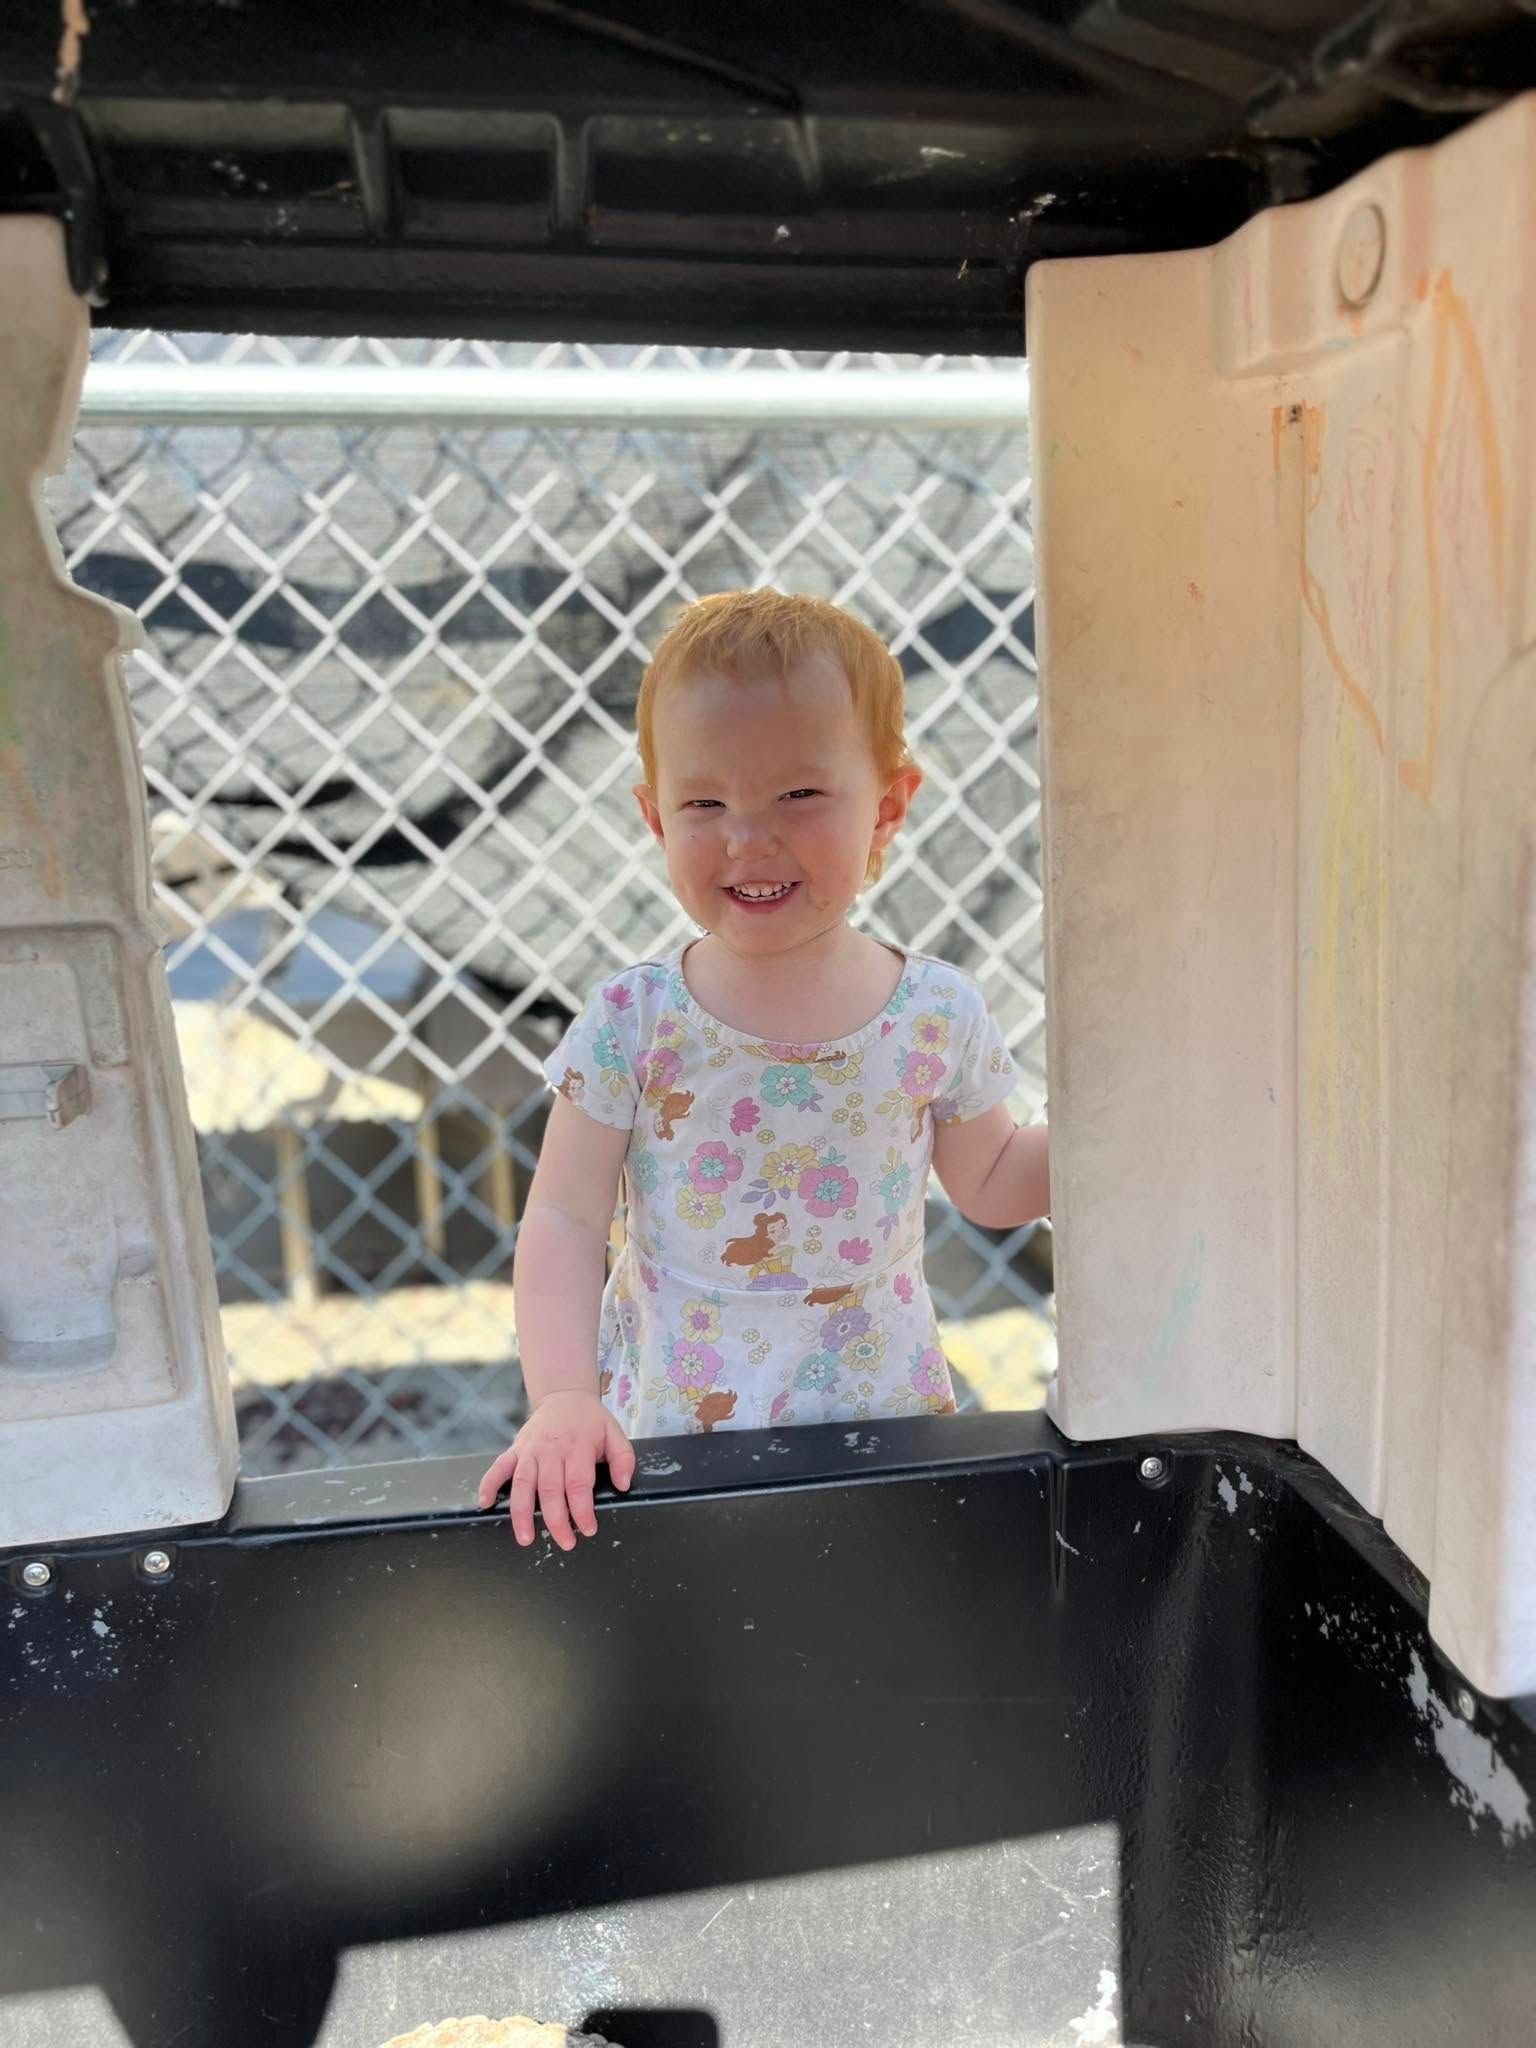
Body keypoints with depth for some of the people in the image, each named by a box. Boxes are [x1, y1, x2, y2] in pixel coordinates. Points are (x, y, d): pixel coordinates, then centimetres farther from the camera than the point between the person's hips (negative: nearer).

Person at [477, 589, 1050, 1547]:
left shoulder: (939, 1017, -8)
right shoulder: (632, 1026, -12)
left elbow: (990, 1183, 7)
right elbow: (564, 1221, -9)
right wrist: (562, 1399, -21)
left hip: (883, 1421, 1)